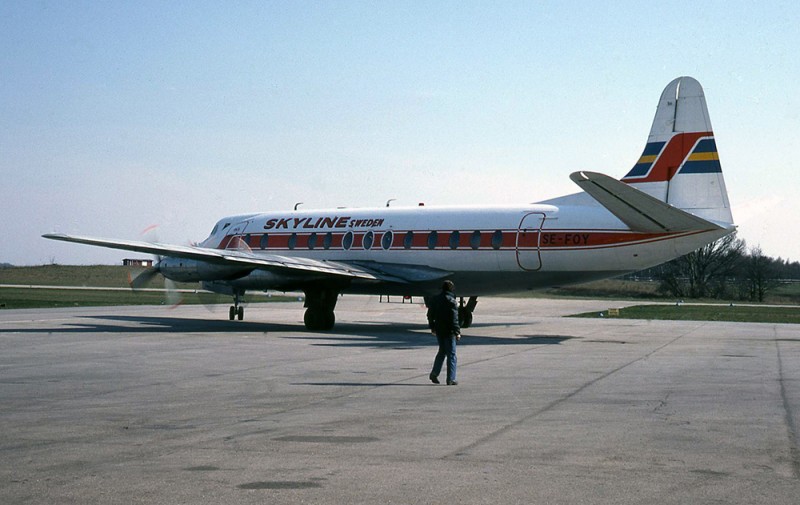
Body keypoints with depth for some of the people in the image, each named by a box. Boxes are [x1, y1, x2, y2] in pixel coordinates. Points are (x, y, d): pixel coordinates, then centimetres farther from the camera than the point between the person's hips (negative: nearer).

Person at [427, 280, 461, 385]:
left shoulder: (434, 300, 6)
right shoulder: (451, 302, -16)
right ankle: (450, 379, 1)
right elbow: (454, 319, -19)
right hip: (449, 332, -7)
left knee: (442, 352, 21)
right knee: (451, 354, 1)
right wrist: (457, 333, -14)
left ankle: (434, 373, 12)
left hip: (438, 331, 7)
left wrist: (432, 327, 26)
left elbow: (430, 315, 15)